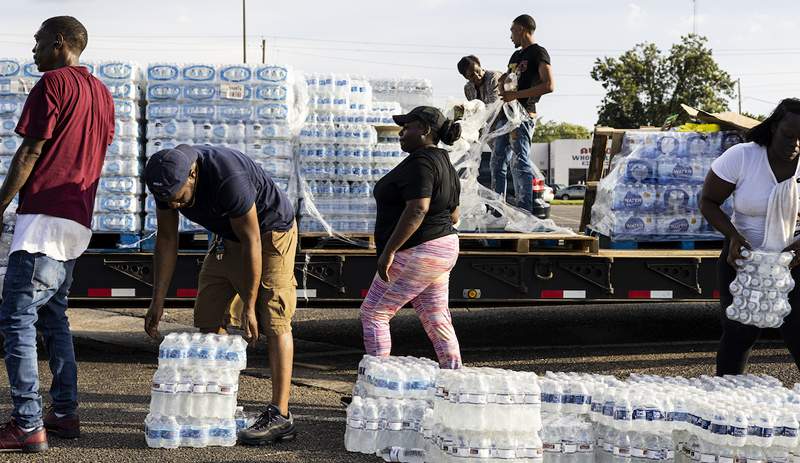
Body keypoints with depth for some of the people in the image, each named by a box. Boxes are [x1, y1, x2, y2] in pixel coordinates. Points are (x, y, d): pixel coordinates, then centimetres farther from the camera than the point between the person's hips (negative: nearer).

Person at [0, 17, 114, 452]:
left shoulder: (53, 83, -8)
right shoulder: (101, 92, 18)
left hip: (44, 217, -9)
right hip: (78, 220, 9)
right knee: (53, 318, 18)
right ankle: (65, 413, 18)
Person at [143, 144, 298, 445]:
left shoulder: (228, 179, -37)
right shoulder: (167, 180, -15)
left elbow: (251, 244, -30)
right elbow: (166, 240, -4)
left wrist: (249, 307, -25)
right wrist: (157, 303, -5)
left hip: (271, 232, -8)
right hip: (228, 237, 8)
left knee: (274, 321, -15)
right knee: (207, 316, 4)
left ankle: (280, 416, -18)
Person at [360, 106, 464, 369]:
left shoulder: (420, 163, -17)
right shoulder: (443, 163, 14)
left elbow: (417, 209, -28)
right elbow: (453, 216, 19)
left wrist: (388, 250, -27)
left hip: (416, 255, -10)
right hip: (444, 248, 10)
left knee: (373, 313, -1)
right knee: (436, 320, 13)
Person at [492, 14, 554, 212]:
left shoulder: (538, 53, -3)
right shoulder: (516, 55, 24)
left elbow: (549, 85, -14)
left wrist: (516, 95, -17)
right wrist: (502, 81, 8)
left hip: (522, 115, -9)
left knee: (519, 162, -14)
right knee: (497, 162, 8)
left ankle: (525, 210, -15)